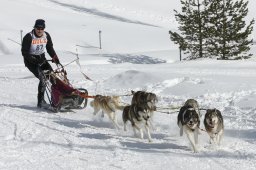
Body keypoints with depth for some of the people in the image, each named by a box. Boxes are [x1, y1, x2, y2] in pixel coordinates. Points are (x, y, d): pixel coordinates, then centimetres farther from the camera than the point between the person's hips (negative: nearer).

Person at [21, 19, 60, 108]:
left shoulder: (46, 36, 2)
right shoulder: (28, 37, -15)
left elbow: (50, 48, 12)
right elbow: (24, 52, -16)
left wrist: (55, 57, -4)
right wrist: (35, 60, -27)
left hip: (42, 59, 6)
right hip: (31, 61, -6)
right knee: (43, 79, -23)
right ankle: (40, 101, -17)